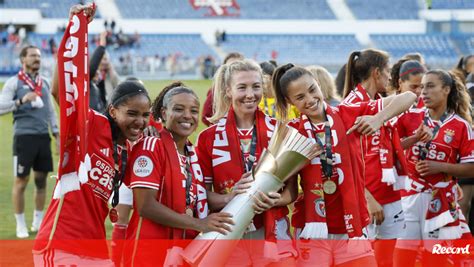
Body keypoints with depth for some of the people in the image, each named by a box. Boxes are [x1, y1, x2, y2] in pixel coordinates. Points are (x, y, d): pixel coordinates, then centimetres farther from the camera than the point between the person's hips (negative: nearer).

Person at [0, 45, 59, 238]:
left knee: (41, 178, 8)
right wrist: (21, 101, -23)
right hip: (24, 136, -5)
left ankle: (38, 221, 19)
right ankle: (20, 225, 4)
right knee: (21, 180, -3)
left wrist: (57, 133, 15)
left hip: (43, 136, 5)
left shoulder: (44, 83, 15)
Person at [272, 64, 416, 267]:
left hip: (351, 228, 1)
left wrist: (378, 119, -12)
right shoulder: (291, 132, 2)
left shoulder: (349, 116, 2)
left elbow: (408, 97, 2)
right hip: (313, 231, -1)